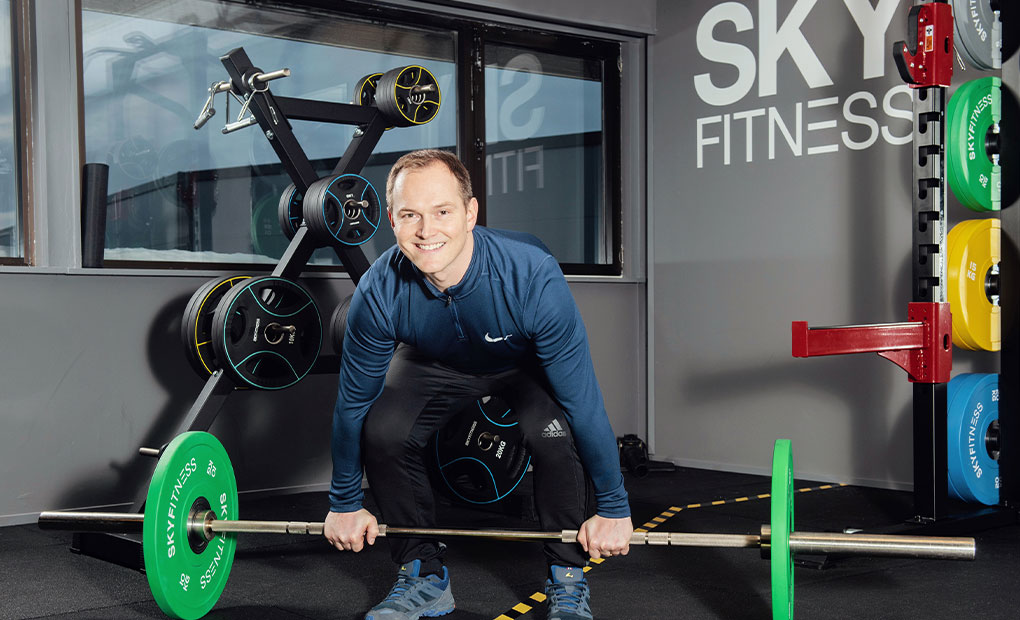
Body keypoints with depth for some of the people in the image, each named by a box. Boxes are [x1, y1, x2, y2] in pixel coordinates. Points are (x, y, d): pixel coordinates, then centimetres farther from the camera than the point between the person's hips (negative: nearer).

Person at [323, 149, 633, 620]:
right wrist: (344, 505, -7)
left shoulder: (531, 277, -41)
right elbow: (353, 402, -16)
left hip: (529, 363, -2)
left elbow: (583, 399, -33)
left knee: (555, 434, -30)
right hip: (437, 364, 2)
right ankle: (424, 578, 1)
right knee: (381, 432, -21)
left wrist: (613, 510, -26)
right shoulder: (378, 293, -32)